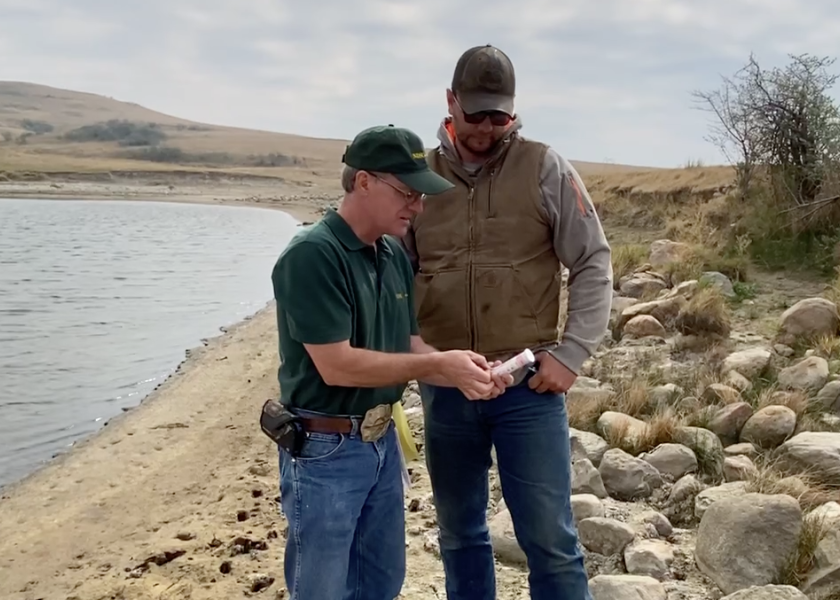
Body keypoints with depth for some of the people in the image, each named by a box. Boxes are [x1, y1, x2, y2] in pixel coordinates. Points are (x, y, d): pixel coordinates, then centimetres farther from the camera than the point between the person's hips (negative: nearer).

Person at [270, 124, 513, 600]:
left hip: (383, 440, 8)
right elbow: (337, 366, -25)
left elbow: (408, 349, 8)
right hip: (325, 451, -8)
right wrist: (437, 364, -22)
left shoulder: (396, 255, 4)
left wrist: (464, 373, -10)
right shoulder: (312, 256, -20)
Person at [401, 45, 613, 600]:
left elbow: (594, 265, -1)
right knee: (460, 534, 16)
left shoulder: (545, 169, -2)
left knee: (550, 539, 4)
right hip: (444, 387, 3)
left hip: (528, 384, -2)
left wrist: (571, 353, -9)